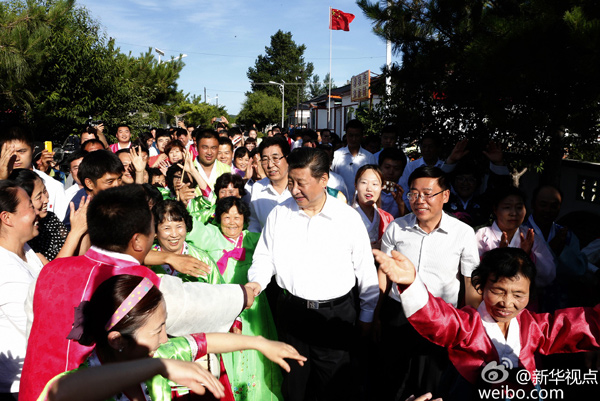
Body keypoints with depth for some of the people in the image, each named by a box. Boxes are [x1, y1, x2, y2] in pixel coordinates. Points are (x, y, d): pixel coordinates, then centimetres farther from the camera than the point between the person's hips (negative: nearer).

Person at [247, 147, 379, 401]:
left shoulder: (349, 218, -7)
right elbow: (265, 256, 8)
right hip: (292, 311, 3)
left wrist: (367, 315, 5)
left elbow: (366, 270, 0)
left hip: (336, 314, -2)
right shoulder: (279, 214, -1)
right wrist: (256, 282, -12)